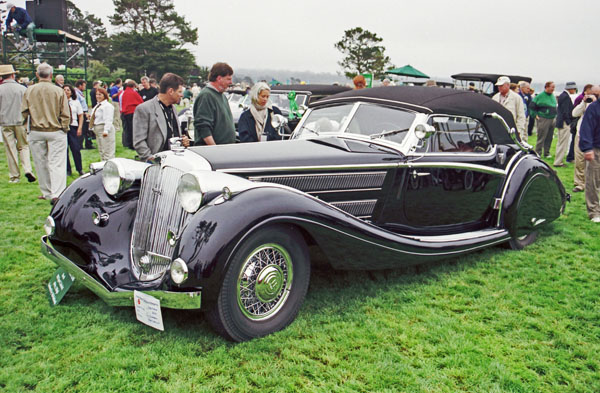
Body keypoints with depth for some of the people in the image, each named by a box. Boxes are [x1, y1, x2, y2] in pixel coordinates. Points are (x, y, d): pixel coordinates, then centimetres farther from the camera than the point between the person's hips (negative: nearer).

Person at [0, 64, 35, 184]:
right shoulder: (22, 88, -3)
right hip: (20, 121, 0)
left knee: (10, 149, 5)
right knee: (23, 146, 11)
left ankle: (14, 176, 8)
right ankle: (27, 169, -7)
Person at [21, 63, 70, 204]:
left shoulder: (29, 91, -1)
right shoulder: (58, 91, -8)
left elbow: (24, 113, 3)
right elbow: (65, 114, -6)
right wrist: (64, 129, 6)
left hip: (36, 132, 2)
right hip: (56, 131, -2)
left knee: (41, 163, 13)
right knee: (57, 163, -2)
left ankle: (47, 192, 22)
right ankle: (57, 193, -11)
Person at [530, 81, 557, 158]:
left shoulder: (553, 96, 15)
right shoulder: (540, 96, -8)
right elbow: (532, 106, -8)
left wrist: (555, 115, 20)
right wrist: (535, 115, -9)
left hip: (552, 119, 7)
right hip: (543, 119, -7)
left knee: (549, 138, 10)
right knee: (541, 138, -7)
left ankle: (546, 153, 19)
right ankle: (537, 153, -1)